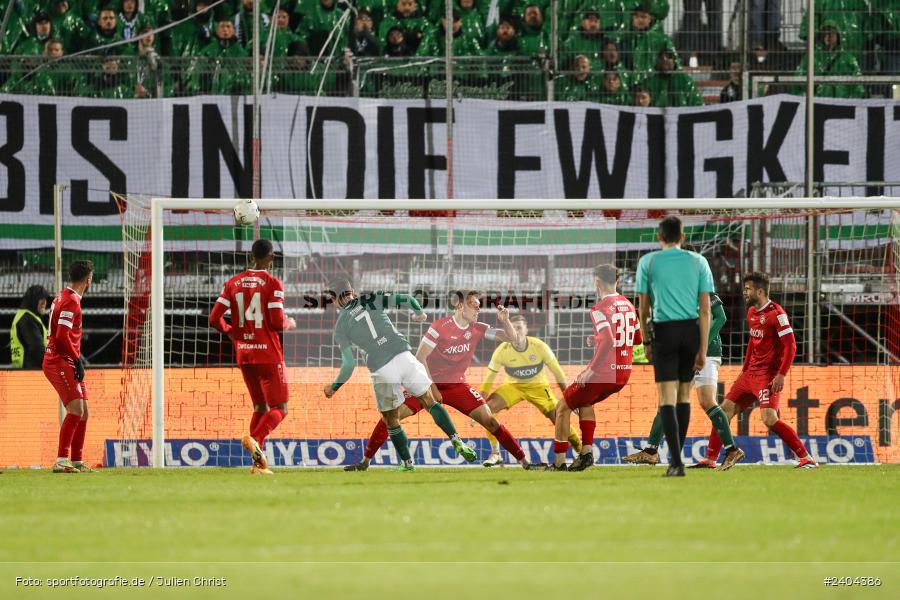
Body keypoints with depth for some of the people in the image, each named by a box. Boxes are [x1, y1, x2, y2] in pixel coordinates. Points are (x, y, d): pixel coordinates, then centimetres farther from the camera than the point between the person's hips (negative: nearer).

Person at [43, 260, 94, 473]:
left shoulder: (64, 297, 17)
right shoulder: (70, 301, -14)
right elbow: (62, 335, -22)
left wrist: (77, 358, 18)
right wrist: (77, 360, -16)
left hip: (67, 362, 10)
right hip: (60, 362, -10)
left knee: (83, 411, 10)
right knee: (76, 410, -17)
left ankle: (77, 461, 14)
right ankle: (61, 461, -21)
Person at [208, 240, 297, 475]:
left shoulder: (233, 283, 5)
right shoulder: (273, 283, -10)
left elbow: (214, 319, 1)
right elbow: (278, 323, -16)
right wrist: (290, 323, 6)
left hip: (243, 356, 6)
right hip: (269, 356, -6)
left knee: (260, 407, 17)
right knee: (279, 409, 0)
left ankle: (258, 462, 9)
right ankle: (255, 438, -28)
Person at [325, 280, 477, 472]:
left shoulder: (340, 327, 5)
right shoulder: (371, 300, 10)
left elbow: (349, 364, 0)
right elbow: (406, 299, 8)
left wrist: (334, 387, 15)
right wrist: (419, 312, 30)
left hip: (381, 368, -2)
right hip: (404, 355, 2)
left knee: (391, 420, 16)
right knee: (430, 402, 13)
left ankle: (407, 463, 20)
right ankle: (456, 442, 0)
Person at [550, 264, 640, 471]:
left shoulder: (600, 308, -15)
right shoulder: (627, 305, 10)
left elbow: (608, 342, -26)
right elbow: (637, 338, 20)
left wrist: (591, 370, -20)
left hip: (604, 370, -8)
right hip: (624, 372, 8)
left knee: (564, 408, 6)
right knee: (585, 402, 30)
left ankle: (559, 461, 5)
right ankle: (586, 451, 18)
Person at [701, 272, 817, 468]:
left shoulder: (776, 313, -14)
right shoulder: (751, 313, 13)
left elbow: (790, 346, -18)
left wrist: (781, 375, -24)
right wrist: (744, 369, 24)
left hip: (768, 376, -9)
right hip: (750, 374, 9)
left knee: (769, 419, -21)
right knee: (726, 410, 7)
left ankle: (806, 458, -16)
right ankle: (710, 459, 15)